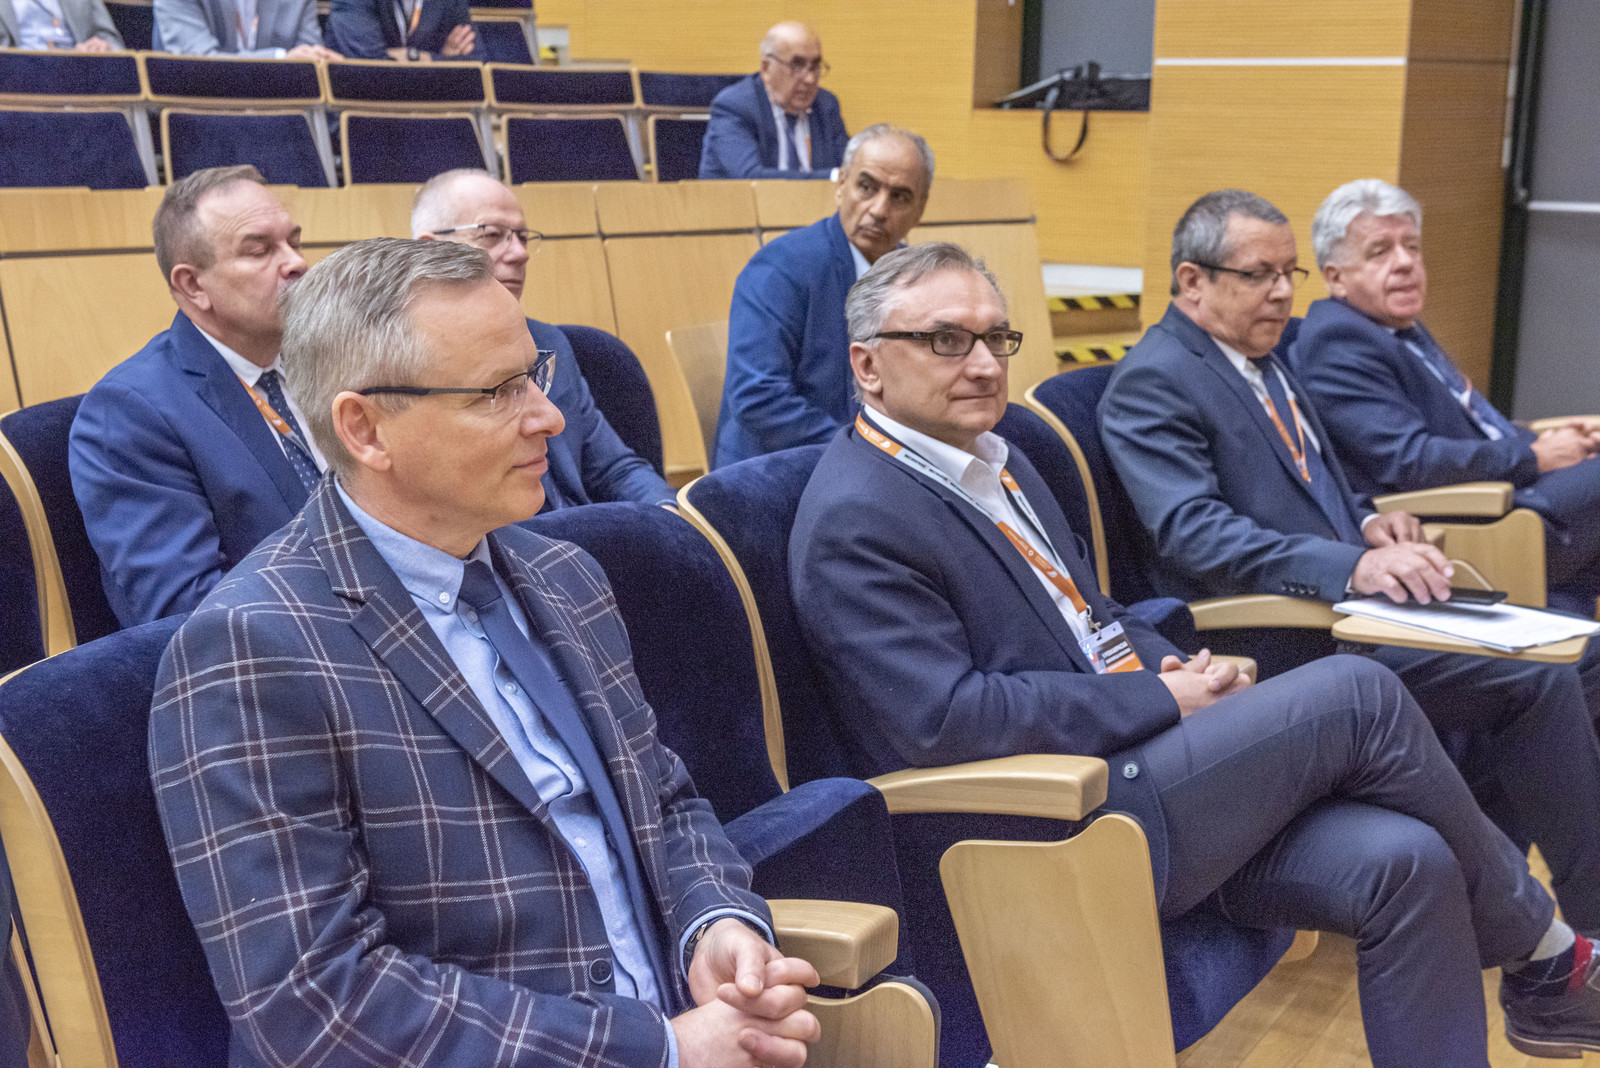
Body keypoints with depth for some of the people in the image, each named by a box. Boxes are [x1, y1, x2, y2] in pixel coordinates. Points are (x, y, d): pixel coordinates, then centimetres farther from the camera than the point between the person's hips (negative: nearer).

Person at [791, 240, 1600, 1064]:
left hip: (1131, 762, 9)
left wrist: (1184, 673, 1)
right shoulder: (854, 521, -14)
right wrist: (1161, 702, -14)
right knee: (1358, 694, -15)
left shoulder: (993, 459, 16)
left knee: (1404, 863, -12)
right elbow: (944, 718, -21)